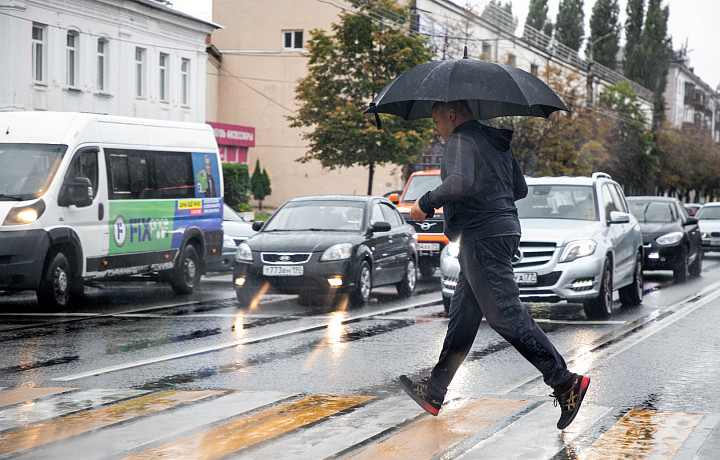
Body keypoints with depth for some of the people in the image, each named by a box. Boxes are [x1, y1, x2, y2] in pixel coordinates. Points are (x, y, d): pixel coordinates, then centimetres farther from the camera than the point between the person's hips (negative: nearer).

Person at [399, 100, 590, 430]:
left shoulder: (461, 140, -10)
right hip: (502, 227, 10)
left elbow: (460, 182, -28)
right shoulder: (496, 141, 19)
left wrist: (427, 202, -16)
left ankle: (565, 381, -17)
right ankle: (434, 392, 21)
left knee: (505, 314, -12)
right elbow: (520, 189, 24)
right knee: (462, 316, 14)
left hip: (483, 237, -10)